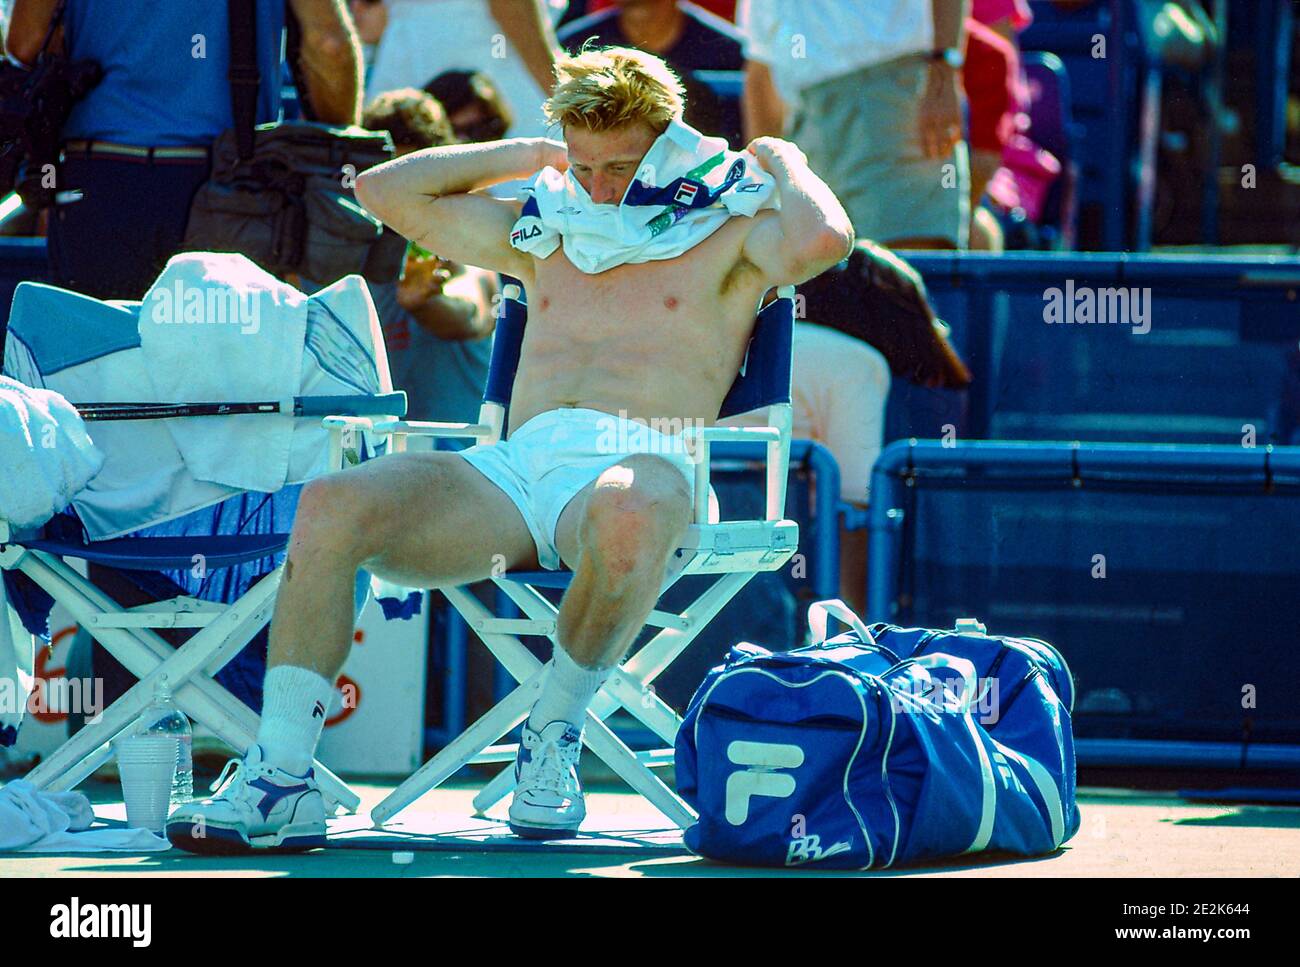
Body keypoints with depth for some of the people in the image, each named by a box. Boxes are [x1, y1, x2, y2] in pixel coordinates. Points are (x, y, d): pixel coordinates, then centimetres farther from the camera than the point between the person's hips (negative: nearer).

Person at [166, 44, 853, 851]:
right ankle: (281, 783, -28)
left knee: (629, 513, -45)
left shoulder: (725, 237, 15)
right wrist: (525, 155, 32)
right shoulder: (543, 232, 30)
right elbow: (388, 191, 34)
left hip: (641, 463, -5)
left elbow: (823, 240, -9)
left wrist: (782, 161, 11)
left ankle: (554, 734, -21)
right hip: (515, 467, 5)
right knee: (332, 504, -23)